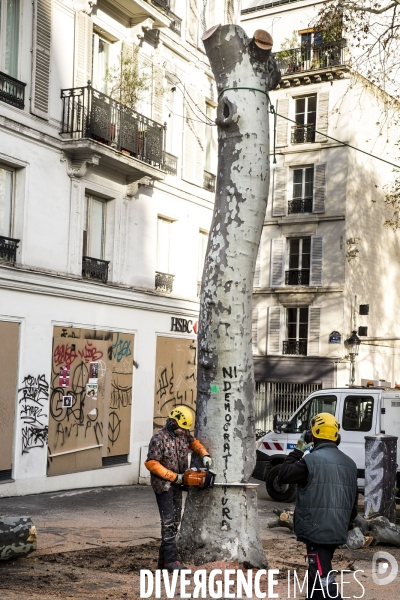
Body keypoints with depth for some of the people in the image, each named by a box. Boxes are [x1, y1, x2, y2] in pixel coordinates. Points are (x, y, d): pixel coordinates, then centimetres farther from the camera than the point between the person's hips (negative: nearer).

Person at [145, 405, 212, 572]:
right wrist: (174, 477, -19)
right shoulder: (159, 439, -19)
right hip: (163, 485, -8)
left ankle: (163, 559, 18)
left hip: (177, 485, 8)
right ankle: (172, 560, -8)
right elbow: (151, 463, -20)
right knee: (168, 521, -10)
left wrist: (205, 455, -1)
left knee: (175, 522, 10)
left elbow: (195, 444, 19)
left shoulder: (184, 434, 2)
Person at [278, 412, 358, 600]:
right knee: (317, 572, 22)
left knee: (324, 578, -8)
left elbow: (283, 476, -4)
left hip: (317, 530, -8)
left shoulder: (312, 459, -14)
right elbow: (354, 502, 17)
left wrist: (297, 450, 3)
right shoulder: (349, 463, 11)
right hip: (338, 531, 8)